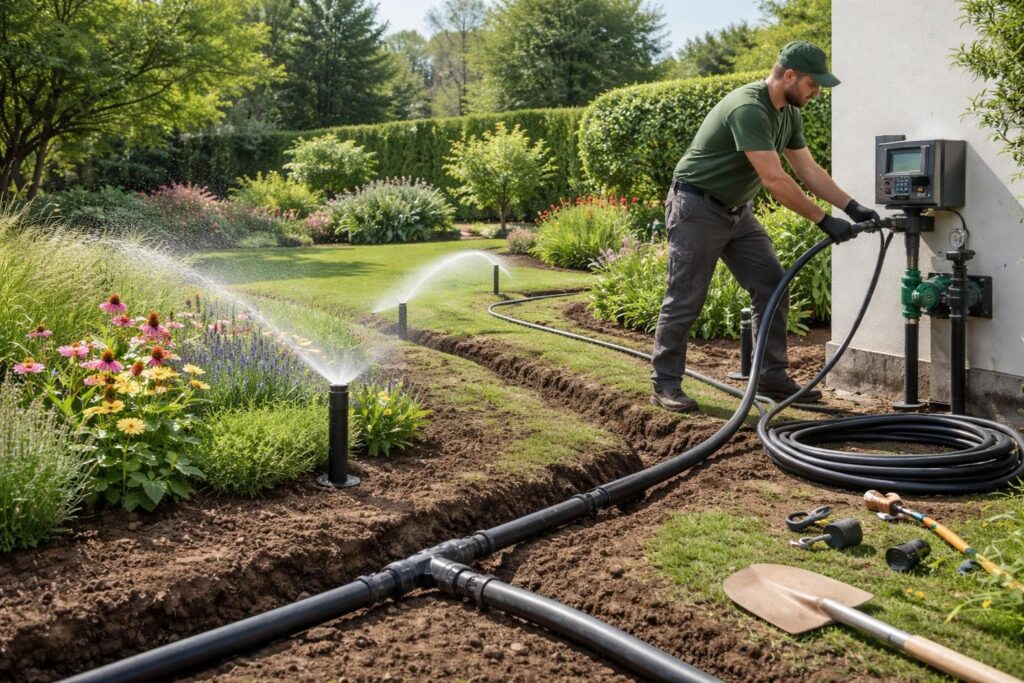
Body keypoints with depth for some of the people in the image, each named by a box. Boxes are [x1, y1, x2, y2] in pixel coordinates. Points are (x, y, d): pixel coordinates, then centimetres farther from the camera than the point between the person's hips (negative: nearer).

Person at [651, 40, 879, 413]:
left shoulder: (789, 113, 5)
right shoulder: (748, 109, -26)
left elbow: (809, 169, 9)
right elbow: (775, 180, -30)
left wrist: (852, 207, 1)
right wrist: (825, 221, -26)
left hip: (736, 211, 10)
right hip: (697, 208, -10)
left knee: (773, 289, 5)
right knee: (685, 300, -5)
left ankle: (772, 377, 13)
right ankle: (665, 384, 6)